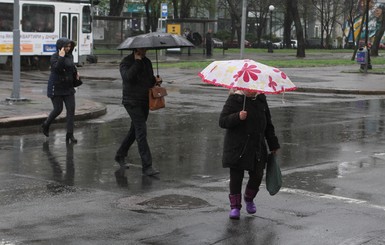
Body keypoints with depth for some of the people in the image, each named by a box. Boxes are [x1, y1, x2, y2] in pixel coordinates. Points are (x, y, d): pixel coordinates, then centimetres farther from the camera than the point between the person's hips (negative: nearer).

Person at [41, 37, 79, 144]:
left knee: (71, 109, -4)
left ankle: (70, 134, -1)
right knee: (58, 109, -1)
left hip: (68, 87, 6)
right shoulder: (55, 57, -13)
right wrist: (61, 57, -31)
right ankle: (46, 125, 28)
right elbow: (57, 68, -30)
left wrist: (76, 72, 10)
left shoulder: (70, 56, 7)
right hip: (56, 87, -6)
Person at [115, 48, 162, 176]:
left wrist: (155, 80, -1)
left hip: (145, 102, 8)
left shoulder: (147, 62, 12)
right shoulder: (126, 62, -9)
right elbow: (128, 76, -28)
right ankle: (147, 166, -17)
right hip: (132, 102, -8)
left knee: (135, 130, 17)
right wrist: (137, 61, -21)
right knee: (141, 131, -15)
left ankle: (120, 155, 36)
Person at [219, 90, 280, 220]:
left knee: (257, 175, 3)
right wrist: (238, 117, -29)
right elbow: (222, 121, -13)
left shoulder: (261, 99, 9)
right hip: (237, 148, -4)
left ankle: (249, 199, 30)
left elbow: (268, 124, 17)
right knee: (236, 177, -1)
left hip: (257, 148, 4)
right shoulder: (234, 99, -7)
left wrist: (273, 145, 17)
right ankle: (235, 206, 14)